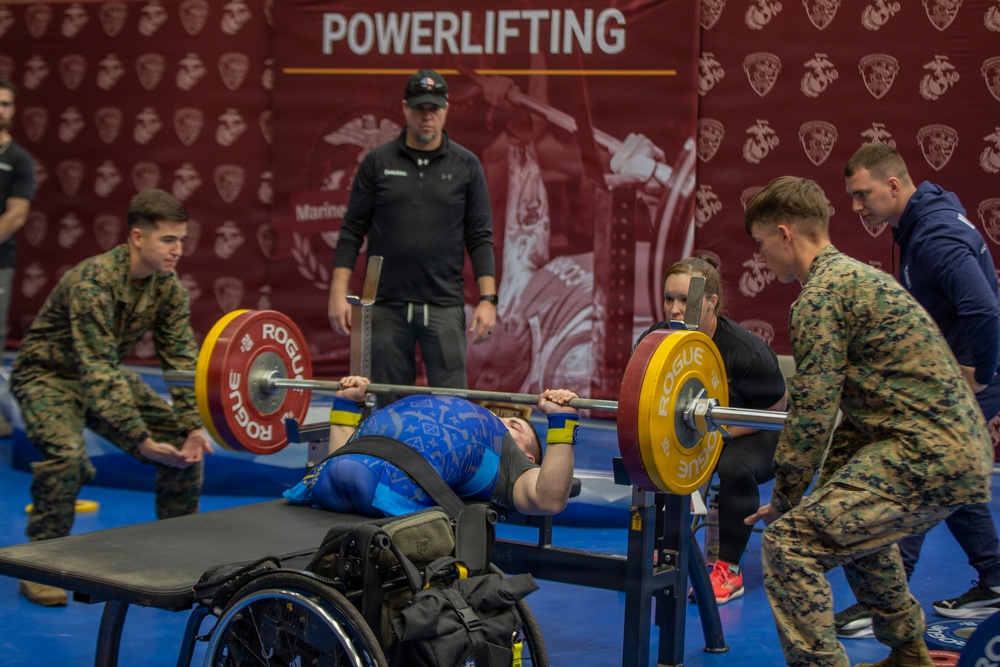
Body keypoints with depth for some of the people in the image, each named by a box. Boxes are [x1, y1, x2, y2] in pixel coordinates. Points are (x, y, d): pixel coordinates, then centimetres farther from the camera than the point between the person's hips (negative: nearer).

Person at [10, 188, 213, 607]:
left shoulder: (167, 286, -11)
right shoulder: (93, 282, -32)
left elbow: (181, 360, -9)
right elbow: (97, 371, -37)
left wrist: (193, 427, -21)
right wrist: (140, 440, -41)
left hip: (106, 374, 7)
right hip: (48, 375, -7)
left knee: (184, 443, -5)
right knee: (65, 450, -33)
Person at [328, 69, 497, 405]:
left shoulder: (466, 166, 5)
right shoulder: (377, 162, 4)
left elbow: (480, 237, 4)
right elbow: (352, 231, 4)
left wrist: (488, 299, -5)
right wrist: (338, 293, -4)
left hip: (444, 305, 0)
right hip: (387, 306, 1)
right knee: (389, 406, 5)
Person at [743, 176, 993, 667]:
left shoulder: (820, 296, -10)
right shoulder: (857, 276, 20)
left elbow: (811, 414, -13)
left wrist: (784, 501, 0)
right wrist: (829, 490, 20)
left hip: (927, 458, -11)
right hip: (961, 451, 11)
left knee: (790, 542, -15)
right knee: (854, 522, 34)